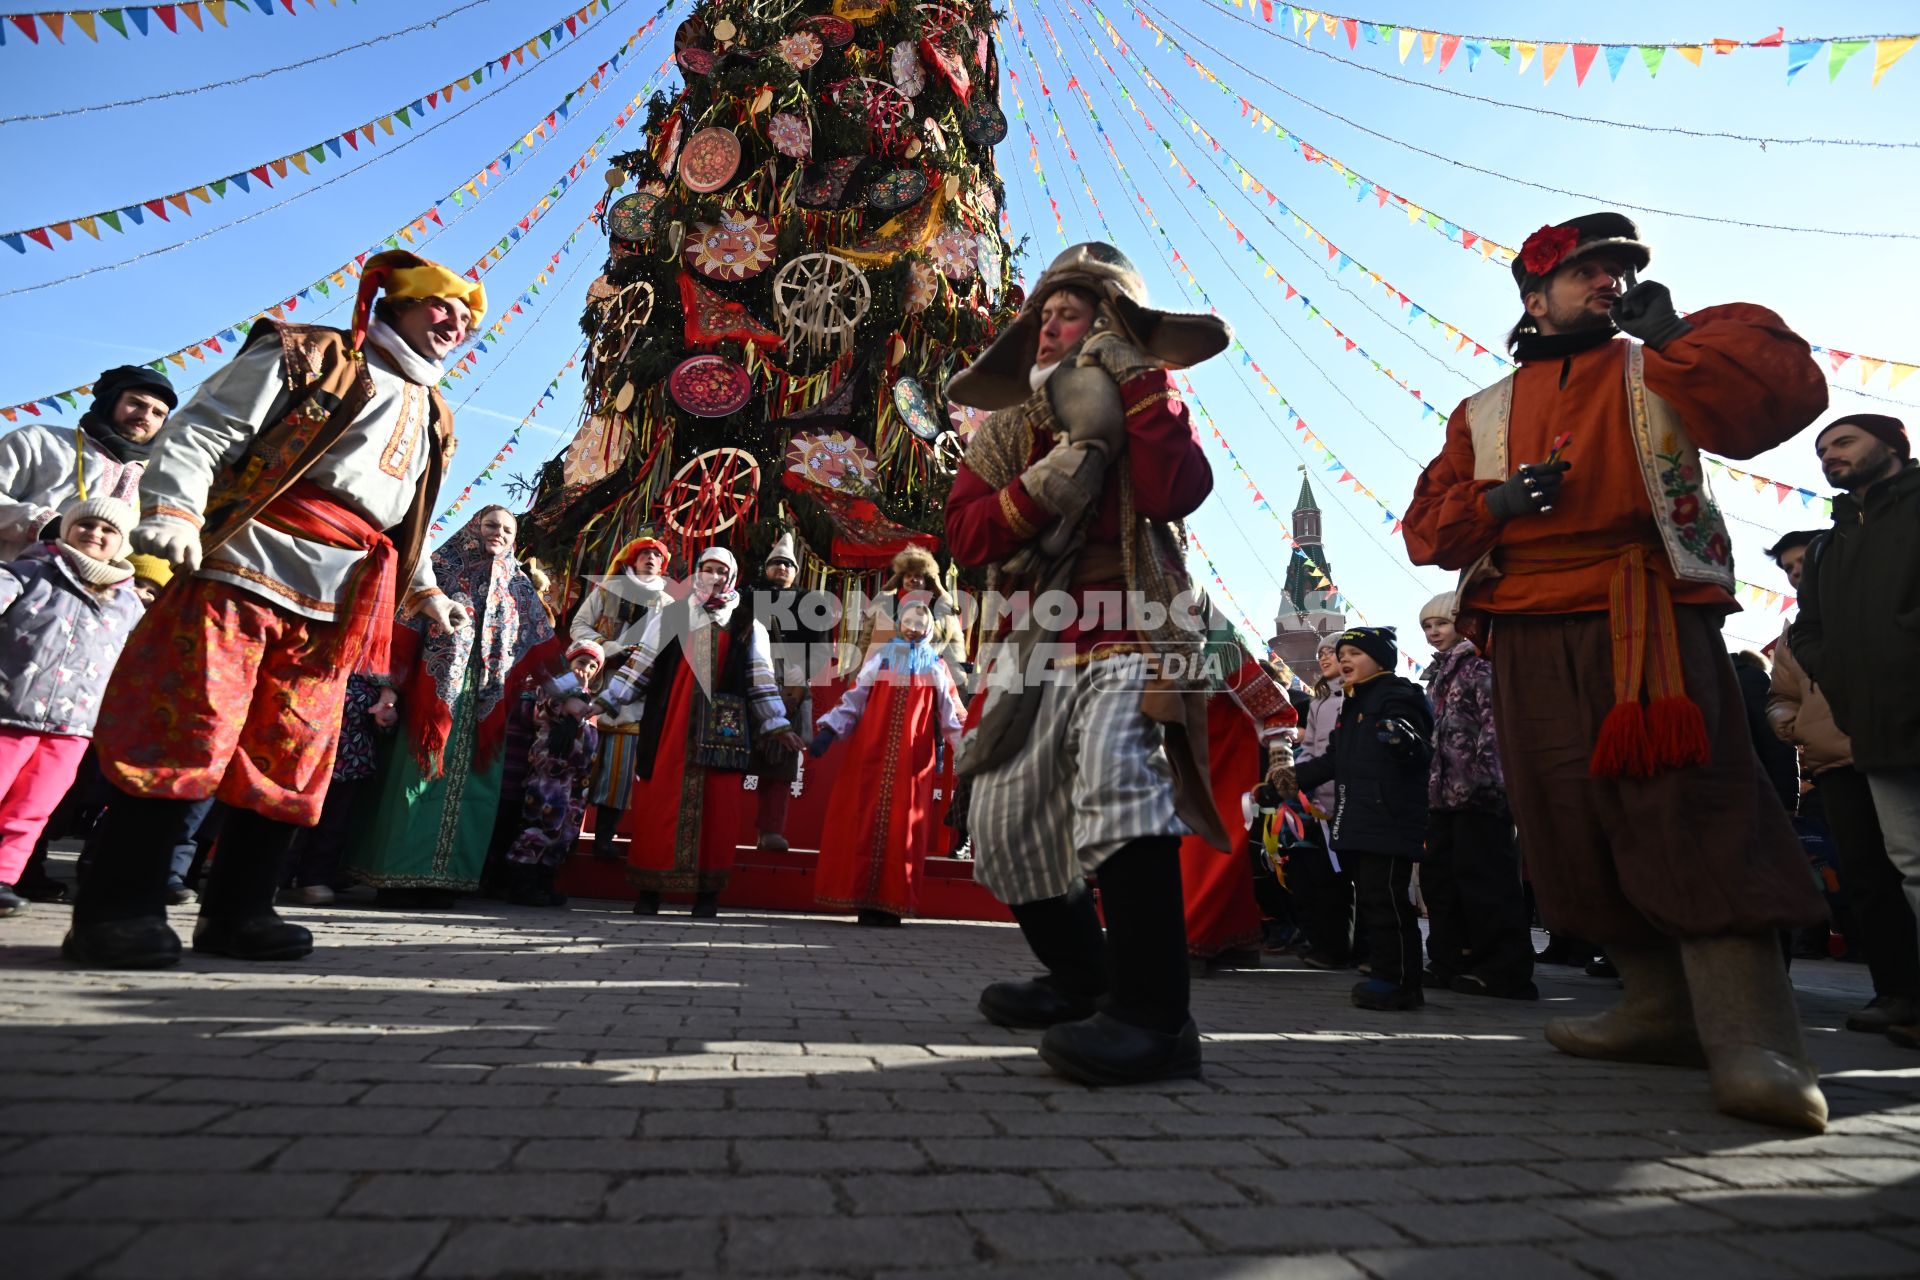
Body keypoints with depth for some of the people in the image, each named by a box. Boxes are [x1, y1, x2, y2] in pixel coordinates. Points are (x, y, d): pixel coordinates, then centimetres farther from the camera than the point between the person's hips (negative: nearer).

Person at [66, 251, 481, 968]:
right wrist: (172, 511, -16)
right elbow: (201, 432, -3)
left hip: (333, 612, 6)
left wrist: (425, 592, 26)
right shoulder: (308, 356, 6)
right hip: (245, 569, -6)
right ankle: (118, 909, 1)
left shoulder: (433, 419, 24)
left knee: (292, 763, 4)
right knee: (188, 739, -8)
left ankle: (237, 911, 13)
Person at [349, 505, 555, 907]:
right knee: (418, 778, -4)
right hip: (434, 691, -3)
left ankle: (445, 876, 8)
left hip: (486, 699, 3)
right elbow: (406, 628, -2)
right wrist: (390, 687, -11)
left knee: (469, 783, 2)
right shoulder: (442, 567, 6)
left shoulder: (517, 585, 16)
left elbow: (540, 648, 13)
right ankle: (399, 877, 2)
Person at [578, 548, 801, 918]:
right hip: (668, 728, 1)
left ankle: (708, 891, 7)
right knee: (659, 802, -1)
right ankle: (648, 889, 10)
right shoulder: (669, 616, 12)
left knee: (715, 806, -2)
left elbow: (761, 679, 10)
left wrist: (778, 725, 3)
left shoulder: (748, 625, 11)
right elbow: (638, 665, 11)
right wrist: (599, 703, 4)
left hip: (720, 731, 0)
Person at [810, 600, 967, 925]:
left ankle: (890, 902, 6)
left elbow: (950, 711, 7)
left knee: (904, 828, 0)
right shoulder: (880, 657, 11)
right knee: (864, 822, -2)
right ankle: (865, 899, 4)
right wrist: (828, 729, -5)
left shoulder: (937, 666, 12)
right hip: (870, 755, 0)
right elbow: (854, 697, 7)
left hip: (913, 762, 1)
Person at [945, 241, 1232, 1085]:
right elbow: (966, 533, 2)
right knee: (1005, 825, 7)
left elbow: (1178, 491, -15)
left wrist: (1134, 378, -11)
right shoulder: (1006, 429, 16)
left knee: (1117, 769, -34)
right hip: (1036, 645, 6)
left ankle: (1153, 1016, -29)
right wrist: (1042, 486, -14)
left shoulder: (1149, 407, 8)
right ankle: (1082, 977, 29)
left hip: (1131, 638, -5)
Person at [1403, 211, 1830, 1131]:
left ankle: (1751, 1038, -14)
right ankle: (1664, 1007, 14)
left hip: (1648, 622, -3)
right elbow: (1426, 527, 12)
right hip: (1530, 639, 4)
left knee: (1691, 813, -16)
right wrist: (1492, 502, -7)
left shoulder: (1662, 370, 16)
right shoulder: (1483, 414, 21)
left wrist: (1671, 336, -6)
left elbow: (1788, 392, -2)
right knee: (1574, 827, 3)